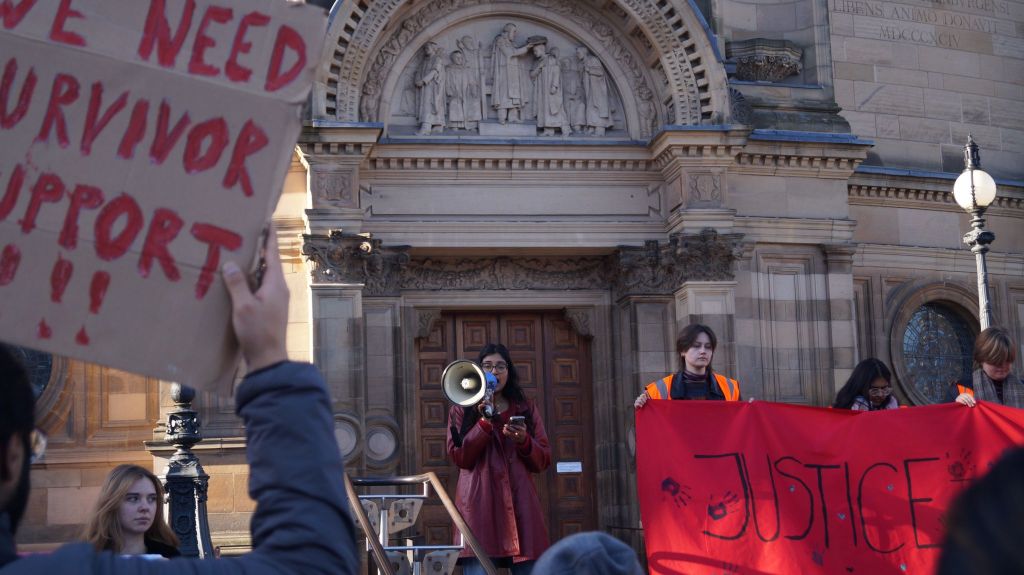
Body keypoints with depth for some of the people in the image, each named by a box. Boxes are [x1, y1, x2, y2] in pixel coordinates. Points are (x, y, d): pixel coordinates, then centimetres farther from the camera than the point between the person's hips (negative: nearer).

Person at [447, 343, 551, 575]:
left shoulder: (526, 409, 20)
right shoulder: (462, 411, 14)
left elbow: (543, 460, 15)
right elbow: (459, 457, 1)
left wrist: (523, 441, -5)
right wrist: (484, 422, -9)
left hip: (520, 503, 2)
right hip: (479, 504, -2)